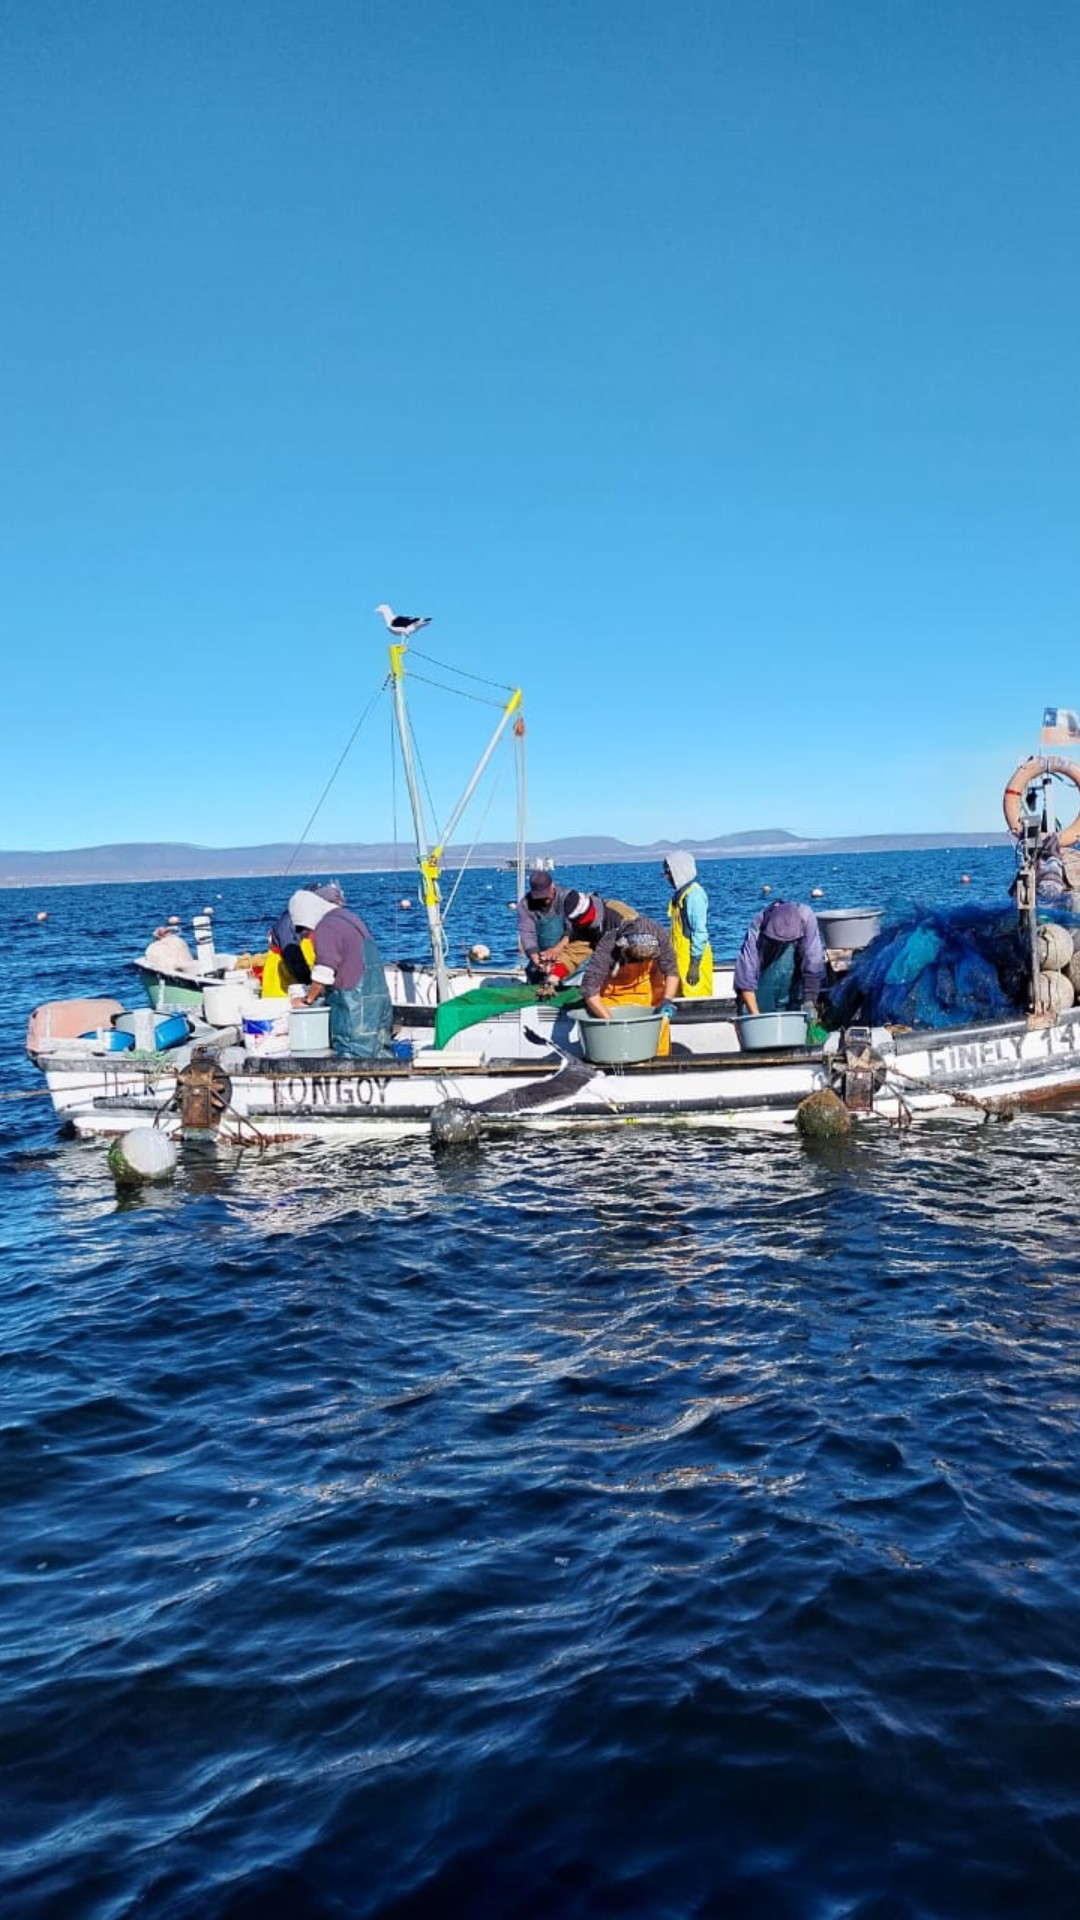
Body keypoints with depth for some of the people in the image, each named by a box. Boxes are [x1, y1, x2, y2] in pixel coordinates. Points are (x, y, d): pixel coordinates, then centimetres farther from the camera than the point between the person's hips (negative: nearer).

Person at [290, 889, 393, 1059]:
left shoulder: (326, 927, -9)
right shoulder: (351, 918, 20)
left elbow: (324, 973, -14)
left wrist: (307, 1000, -3)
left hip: (355, 1000, -9)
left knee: (353, 1057, -7)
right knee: (380, 1055, 10)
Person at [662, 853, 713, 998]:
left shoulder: (694, 894, -13)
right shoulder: (680, 893, 13)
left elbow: (700, 931, -17)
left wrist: (694, 964, -19)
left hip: (693, 958, -9)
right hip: (682, 958, 9)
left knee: (696, 1000, -8)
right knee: (684, 998, 11)